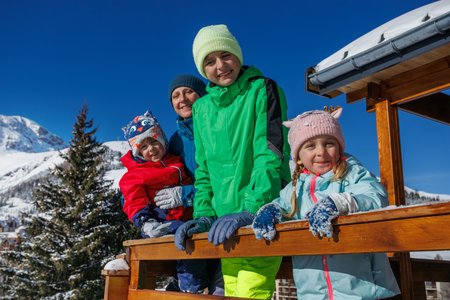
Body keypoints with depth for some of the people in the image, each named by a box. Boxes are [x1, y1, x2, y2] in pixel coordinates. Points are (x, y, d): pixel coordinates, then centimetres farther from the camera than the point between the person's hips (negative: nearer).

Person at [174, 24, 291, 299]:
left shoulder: (262, 89, -3)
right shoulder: (202, 107, 13)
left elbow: (271, 155, -14)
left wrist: (251, 210, -23)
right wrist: (204, 214, 3)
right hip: (227, 221, 5)